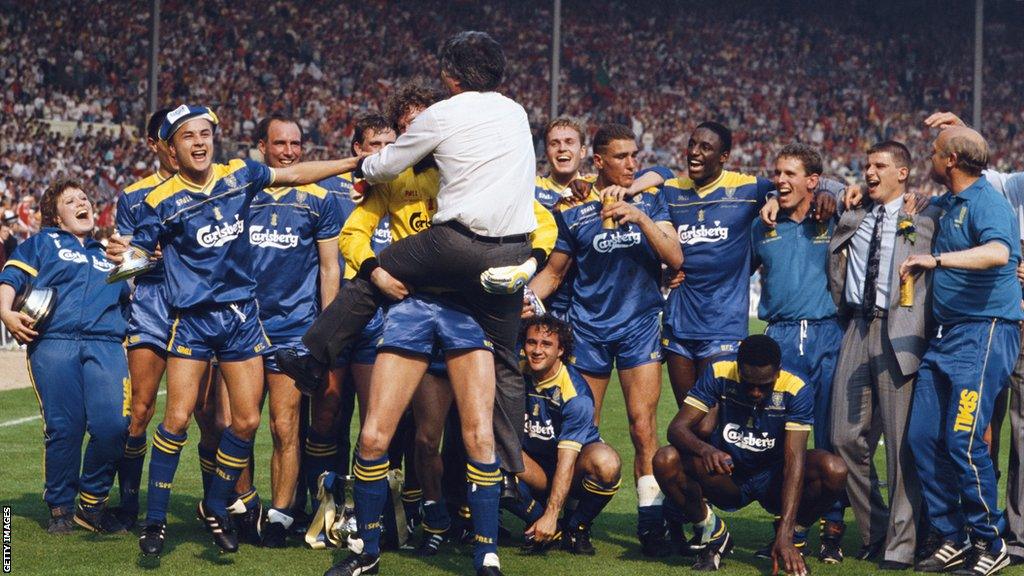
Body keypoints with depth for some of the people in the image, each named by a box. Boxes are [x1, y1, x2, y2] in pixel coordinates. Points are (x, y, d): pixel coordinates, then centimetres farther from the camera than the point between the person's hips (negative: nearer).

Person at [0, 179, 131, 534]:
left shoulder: (108, 256, 33)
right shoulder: (43, 243, 21)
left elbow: (130, 302, 36)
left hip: (106, 344, 3)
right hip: (53, 342, -3)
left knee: (113, 425, -16)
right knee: (63, 428, -11)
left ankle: (92, 504, 0)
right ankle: (60, 508, 5)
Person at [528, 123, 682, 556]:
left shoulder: (650, 201, 4)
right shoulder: (572, 211, 4)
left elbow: (675, 259, -6)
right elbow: (554, 272, 11)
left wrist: (641, 218, -18)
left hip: (639, 325, -1)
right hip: (588, 326, 1)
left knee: (643, 429, -9)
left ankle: (651, 519, -4)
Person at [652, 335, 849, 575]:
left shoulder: (796, 390, -21)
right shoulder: (719, 375, -16)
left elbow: (794, 461, -28)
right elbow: (677, 427, -18)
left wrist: (785, 537, -37)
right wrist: (704, 449, -44)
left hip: (774, 481, -1)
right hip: (727, 481, 1)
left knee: (835, 470, -30)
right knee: (666, 461, -27)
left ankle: (793, 536, -2)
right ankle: (714, 535, -2)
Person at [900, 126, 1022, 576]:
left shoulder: (986, 202, -13)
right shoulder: (947, 203, 17)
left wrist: (936, 259, -34)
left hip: (985, 333, -9)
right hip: (946, 334, 9)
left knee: (964, 441, -13)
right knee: (924, 438, 4)